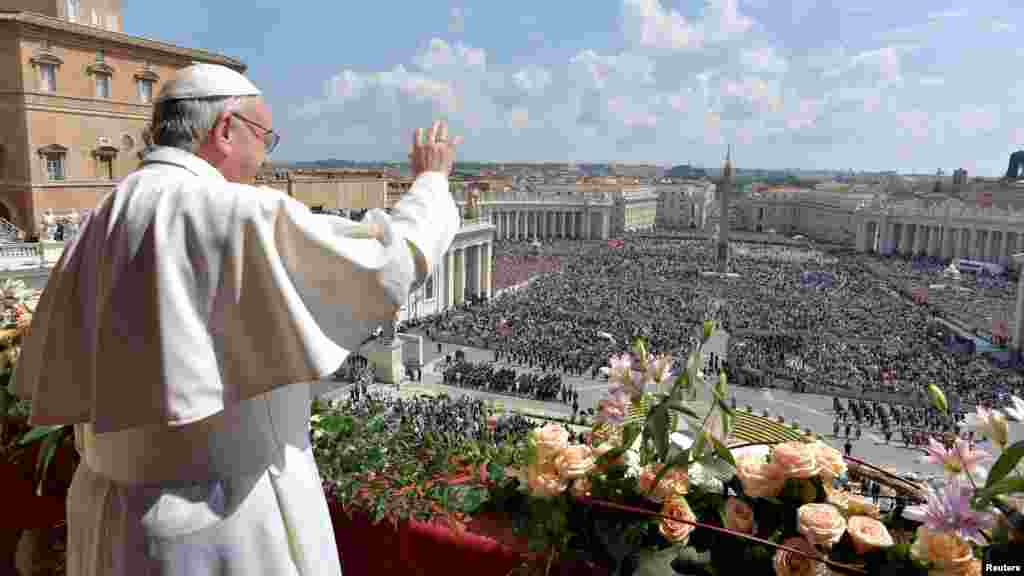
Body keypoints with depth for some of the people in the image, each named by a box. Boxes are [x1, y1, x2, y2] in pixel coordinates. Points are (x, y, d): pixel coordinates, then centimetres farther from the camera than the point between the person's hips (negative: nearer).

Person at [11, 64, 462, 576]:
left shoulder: (100, 227, 2)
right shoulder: (242, 217, -21)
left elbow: (53, 384, 7)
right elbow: (394, 258, -15)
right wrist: (432, 180, 3)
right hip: (229, 522, -7)